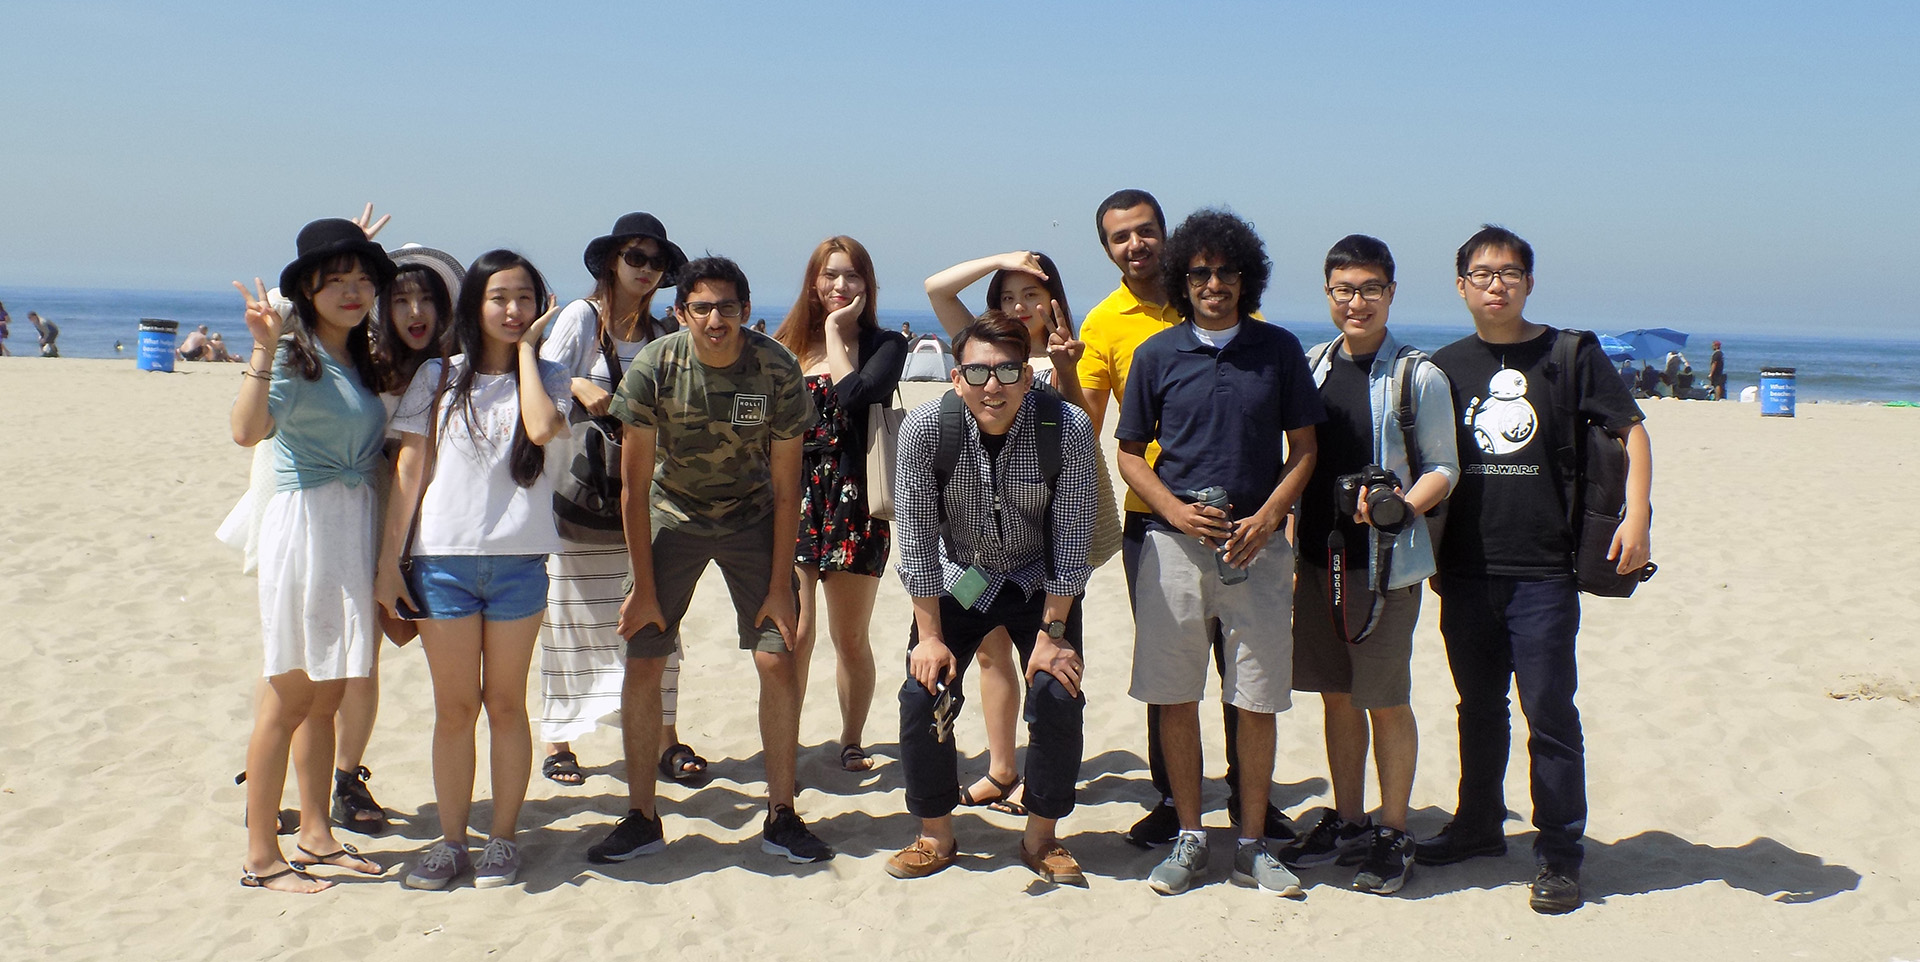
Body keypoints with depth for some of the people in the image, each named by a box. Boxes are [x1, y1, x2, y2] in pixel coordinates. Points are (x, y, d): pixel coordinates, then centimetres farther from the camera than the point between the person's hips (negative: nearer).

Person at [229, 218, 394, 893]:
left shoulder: (360, 359, 14)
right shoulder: (294, 357, -10)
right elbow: (247, 430, -28)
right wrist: (264, 351, -34)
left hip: (358, 528, 8)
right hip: (306, 525, -8)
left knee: (326, 696, 14)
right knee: (289, 695, -3)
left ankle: (316, 836, 24)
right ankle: (261, 856, 5)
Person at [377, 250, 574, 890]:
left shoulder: (546, 377, 7)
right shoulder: (437, 377, 6)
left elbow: (542, 427, -16)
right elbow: (409, 468, 4)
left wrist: (527, 347, -5)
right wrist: (388, 559, 0)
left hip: (519, 559, 0)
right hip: (442, 557, 0)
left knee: (505, 703, 7)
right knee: (454, 706, 5)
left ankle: (503, 838, 17)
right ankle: (451, 840, 14)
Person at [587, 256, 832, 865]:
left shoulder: (778, 372, -20)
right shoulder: (654, 368, -20)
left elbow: (786, 488, -11)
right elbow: (635, 484, -12)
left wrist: (780, 585, -11)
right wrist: (644, 588, -12)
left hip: (753, 517, 0)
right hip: (672, 515, 0)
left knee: (778, 660, -8)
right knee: (642, 664, -6)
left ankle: (781, 817, 5)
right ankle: (641, 818, 7)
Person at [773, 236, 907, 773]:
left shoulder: (885, 346, 3)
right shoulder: (785, 346, 10)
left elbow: (854, 395, -17)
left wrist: (836, 330, -6)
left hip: (853, 503, -1)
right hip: (791, 500, 1)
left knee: (851, 637, 7)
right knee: (793, 633, -4)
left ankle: (852, 741, 22)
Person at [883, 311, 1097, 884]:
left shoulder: (1068, 429, -25)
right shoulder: (926, 428, -22)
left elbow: (1071, 537, -18)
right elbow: (916, 535, -15)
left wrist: (1051, 634, -17)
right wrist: (930, 636, -14)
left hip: (1042, 581, -1)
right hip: (958, 578, 1)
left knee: (1059, 695, -14)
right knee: (923, 692, -10)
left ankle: (1042, 838, 8)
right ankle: (936, 836, 10)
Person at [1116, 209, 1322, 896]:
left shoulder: (1279, 350, 4)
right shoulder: (1157, 355, 5)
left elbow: (1304, 447, 7)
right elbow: (1129, 451, 8)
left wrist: (1267, 516, -8)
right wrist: (1175, 508, -9)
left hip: (1256, 547, 0)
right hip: (1174, 544, 0)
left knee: (1258, 702, 2)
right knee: (1174, 697, 4)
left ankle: (1252, 845, 15)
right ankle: (1189, 838, 17)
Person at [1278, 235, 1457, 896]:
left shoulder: (1418, 376, -5)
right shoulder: (1312, 368, 8)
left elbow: (1443, 468, -2)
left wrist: (1402, 508, -21)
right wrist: (1291, 548, 11)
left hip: (1387, 563, -5)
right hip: (1318, 558, 5)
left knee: (1387, 702, 2)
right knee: (1336, 695, 13)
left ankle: (1392, 835, 15)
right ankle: (1347, 823, 26)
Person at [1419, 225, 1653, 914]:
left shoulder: (1569, 354, 0)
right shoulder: (1445, 366, 10)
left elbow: (1631, 430, 2)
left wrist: (1637, 517, -10)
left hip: (1542, 571, -4)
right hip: (1465, 569, 4)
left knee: (1548, 710, -2)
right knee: (1479, 707, 16)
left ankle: (1559, 852, 8)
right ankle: (1479, 825, 31)